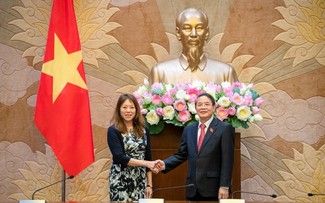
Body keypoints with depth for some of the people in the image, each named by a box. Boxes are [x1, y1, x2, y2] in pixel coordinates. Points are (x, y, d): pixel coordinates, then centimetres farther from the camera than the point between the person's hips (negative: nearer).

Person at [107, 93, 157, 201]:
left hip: (140, 181, 4)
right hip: (121, 182, -4)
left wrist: (149, 184, 4)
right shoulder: (113, 130, -5)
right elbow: (119, 157, -15)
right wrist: (145, 163, -20)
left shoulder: (143, 130, 8)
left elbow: (148, 157, 9)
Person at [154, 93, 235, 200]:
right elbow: (181, 154, 13)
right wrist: (165, 164, -6)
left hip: (213, 189, -4)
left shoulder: (225, 128, -3)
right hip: (193, 189, 5)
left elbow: (227, 160, -8)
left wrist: (224, 186, -14)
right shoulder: (188, 129, 14)